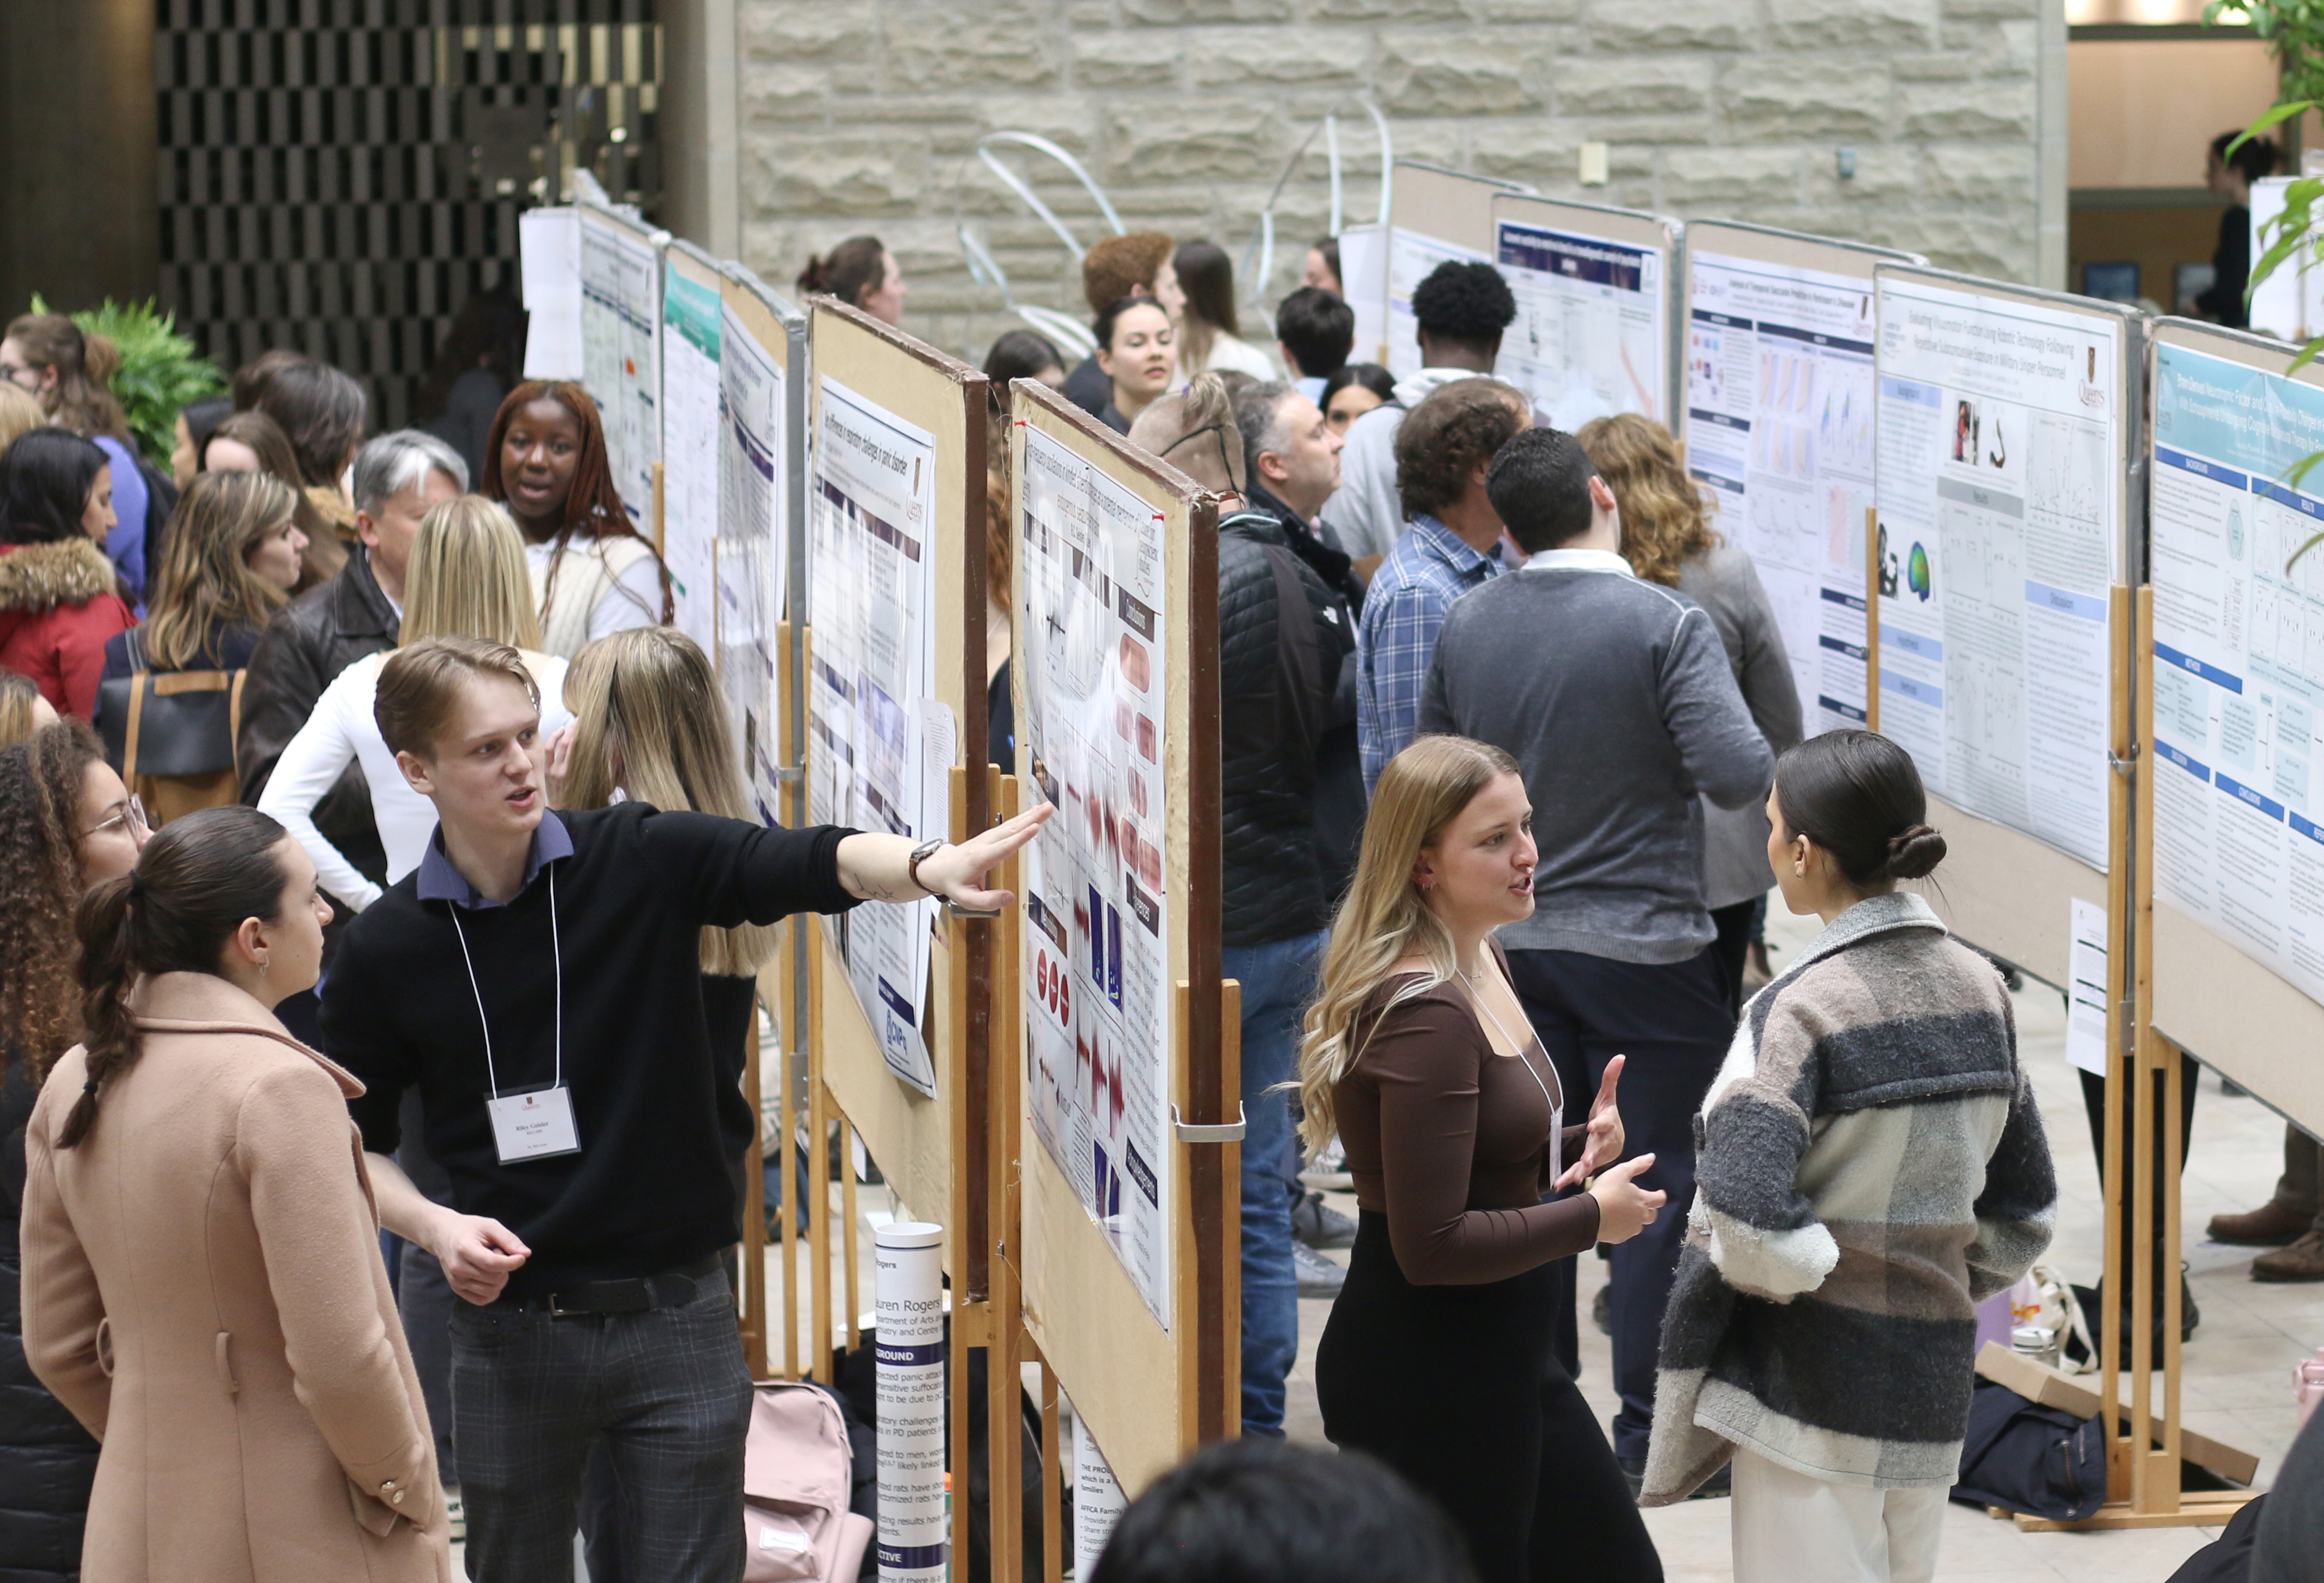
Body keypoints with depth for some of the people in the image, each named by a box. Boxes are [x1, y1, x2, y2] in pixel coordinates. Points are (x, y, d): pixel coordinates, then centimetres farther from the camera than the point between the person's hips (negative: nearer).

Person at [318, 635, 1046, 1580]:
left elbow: (809, 864, -20)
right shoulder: (385, 951, -2)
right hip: (511, 1331, 1)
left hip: (677, 1315, -1)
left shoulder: (642, 862, -5)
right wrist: (432, 1226, -11)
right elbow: (357, 1143, 8)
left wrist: (929, 867, -39)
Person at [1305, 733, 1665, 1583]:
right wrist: (1594, 1217, -14)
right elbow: (1433, 1246, -25)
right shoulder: (1424, 1015, -24)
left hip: (1499, 1355, 10)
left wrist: (1580, 1143, 1)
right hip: (1424, 1375, -10)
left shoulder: (1481, 962, 7)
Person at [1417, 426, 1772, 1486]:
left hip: (1509, 945, 5)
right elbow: (1739, 775, -22)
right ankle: (1648, 1428, 4)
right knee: (1663, 1186, 3)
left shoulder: (1465, 626, 2)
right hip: (1643, 946, -5)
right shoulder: (1665, 626, -15)